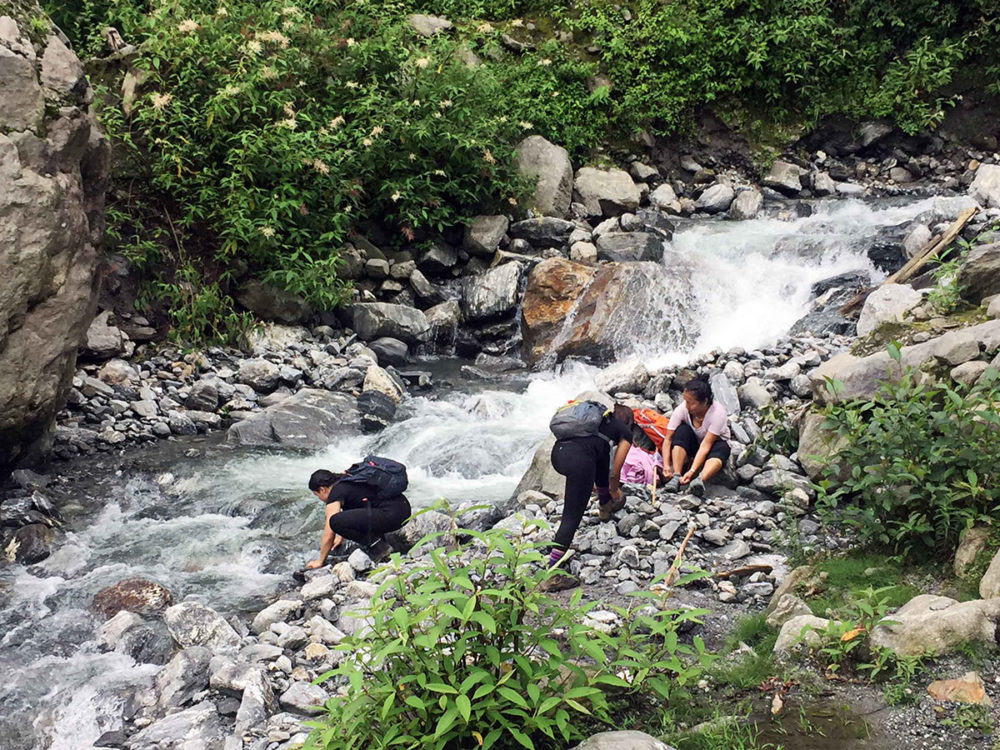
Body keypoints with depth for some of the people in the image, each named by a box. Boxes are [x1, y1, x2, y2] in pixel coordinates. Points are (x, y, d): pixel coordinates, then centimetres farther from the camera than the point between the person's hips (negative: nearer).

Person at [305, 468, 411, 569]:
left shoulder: (335, 494, -2)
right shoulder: (349, 480, 23)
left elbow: (329, 535, 0)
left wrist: (320, 561, 12)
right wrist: (341, 537, 49)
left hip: (391, 515, -10)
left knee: (335, 522, -16)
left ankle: (377, 546, -6)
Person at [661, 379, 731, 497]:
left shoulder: (718, 413, -31)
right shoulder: (682, 410, -24)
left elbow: (706, 446, -36)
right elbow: (668, 439, -23)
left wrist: (692, 471, -45)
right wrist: (666, 465, -37)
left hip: (714, 443, -3)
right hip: (693, 443, 3)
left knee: (720, 448, -37)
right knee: (682, 430, -29)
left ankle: (700, 480, -59)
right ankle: (676, 477, -37)